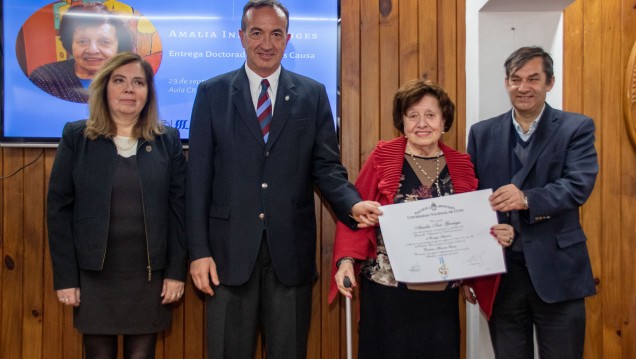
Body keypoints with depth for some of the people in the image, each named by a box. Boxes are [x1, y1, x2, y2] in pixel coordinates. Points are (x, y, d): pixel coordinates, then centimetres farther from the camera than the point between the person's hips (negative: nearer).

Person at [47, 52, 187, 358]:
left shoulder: (167, 141, 5)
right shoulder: (76, 137, 1)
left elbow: (178, 208, 3)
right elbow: (59, 208, -1)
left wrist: (176, 270, -3)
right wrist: (65, 276, -6)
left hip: (150, 274, 1)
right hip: (94, 274, -1)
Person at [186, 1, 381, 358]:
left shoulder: (313, 94, 6)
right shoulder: (212, 93, 3)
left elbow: (326, 166, 5)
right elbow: (199, 177, 0)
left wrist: (354, 204, -16)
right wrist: (199, 250, -5)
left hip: (291, 248, 1)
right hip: (230, 248, 0)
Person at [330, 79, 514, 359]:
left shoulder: (461, 165, 7)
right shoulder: (382, 157, -2)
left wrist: (495, 235, -9)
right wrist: (347, 260, -17)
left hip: (441, 294, 3)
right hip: (387, 291, -2)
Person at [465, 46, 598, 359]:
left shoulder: (576, 128, 1)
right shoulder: (482, 133, 9)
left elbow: (579, 185, -14)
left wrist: (527, 199, -31)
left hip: (556, 271, -2)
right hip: (499, 271, 2)